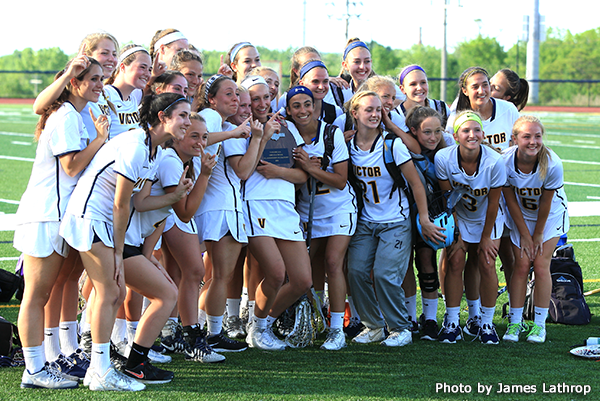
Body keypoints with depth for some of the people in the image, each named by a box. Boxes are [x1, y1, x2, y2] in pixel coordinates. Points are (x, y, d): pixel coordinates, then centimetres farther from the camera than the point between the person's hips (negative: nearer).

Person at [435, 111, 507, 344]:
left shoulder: (494, 162, -29)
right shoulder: (443, 159, -25)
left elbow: (493, 203, -16)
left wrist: (486, 238, -8)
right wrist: (456, 235, -8)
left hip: (487, 219, -1)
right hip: (458, 218, 1)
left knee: (487, 265, -7)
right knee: (455, 262, -9)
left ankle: (487, 323, 6)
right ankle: (452, 322, 1)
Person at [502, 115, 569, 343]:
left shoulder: (552, 164, -32)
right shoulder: (505, 162, -27)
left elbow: (545, 204, -20)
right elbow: (511, 201, -13)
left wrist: (538, 235, -9)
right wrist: (524, 234, -8)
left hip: (550, 216, -1)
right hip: (521, 216, 1)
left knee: (541, 266, -8)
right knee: (521, 266, -4)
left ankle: (539, 324, 2)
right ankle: (515, 322, 6)